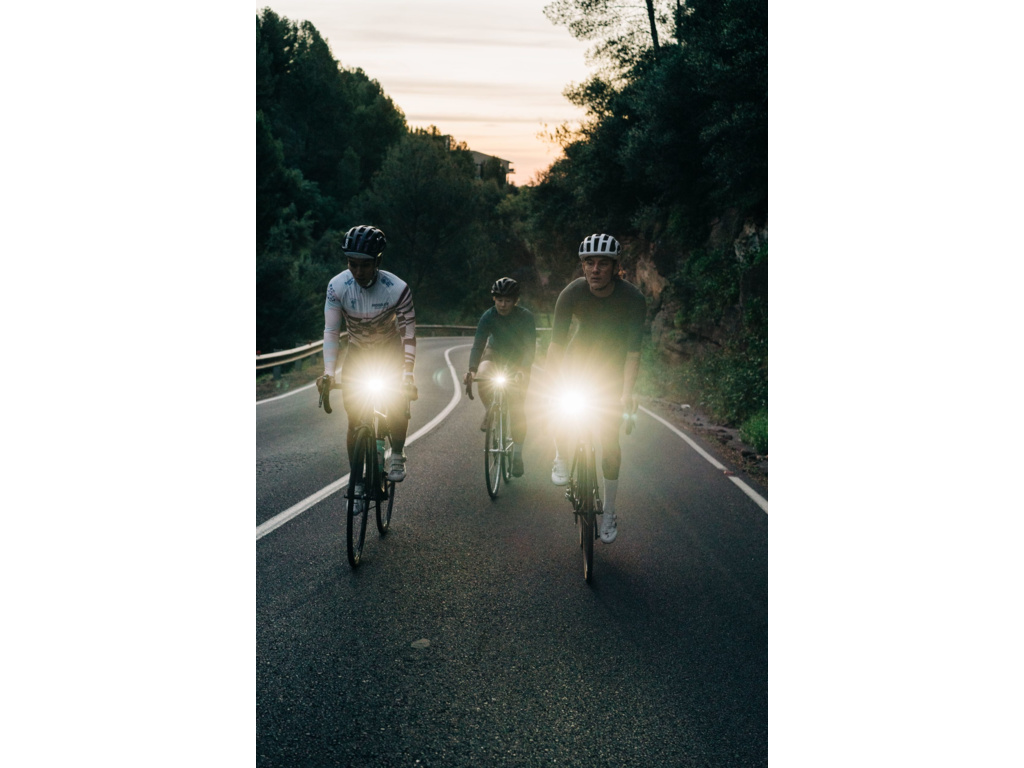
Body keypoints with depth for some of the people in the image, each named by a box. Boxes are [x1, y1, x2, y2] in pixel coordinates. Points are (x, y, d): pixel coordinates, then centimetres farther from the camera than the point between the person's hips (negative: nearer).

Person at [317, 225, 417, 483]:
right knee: (354, 416, -6)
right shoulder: (337, 285, -23)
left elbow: (408, 335, -24)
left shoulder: (397, 289, -27)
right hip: (357, 352, 1)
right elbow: (331, 331, -19)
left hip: (390, 351, -1)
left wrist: (407, 375, -35)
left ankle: (397, 457, 1)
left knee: (397, 402, -21)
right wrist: (328, 373, -30)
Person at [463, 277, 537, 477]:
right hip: (494, 354, 1)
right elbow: (478, 345, -28)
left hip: (518, 359, -1)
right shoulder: (488, 317, -22)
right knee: (483, 377, -34)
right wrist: (472, 370, -46)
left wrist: (523, 370, -48)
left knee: (518, 408, -11)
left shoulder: (525, 317, -25)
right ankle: (489, 411, -4)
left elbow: (530, 346, -30)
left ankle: (517, 454, -1)